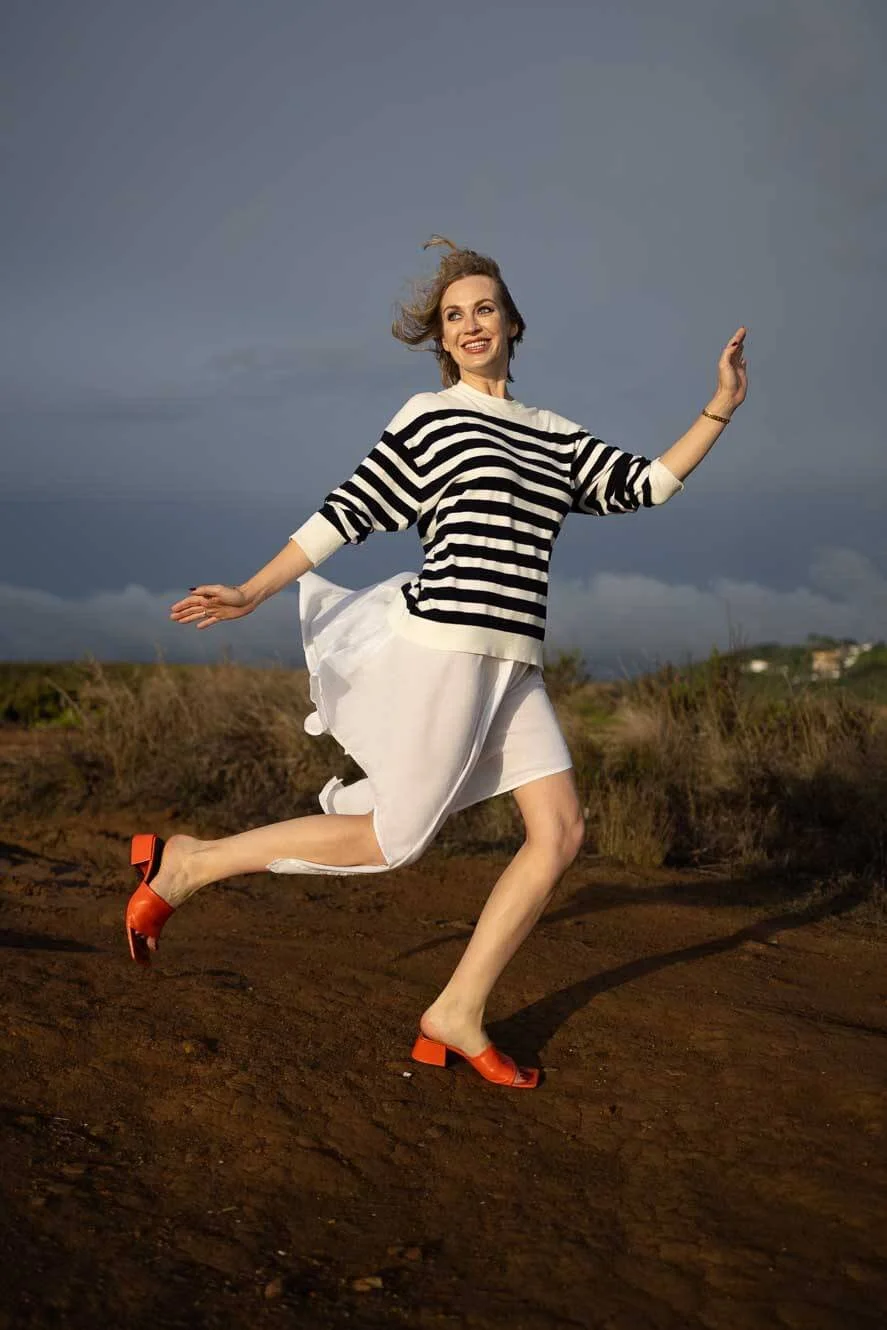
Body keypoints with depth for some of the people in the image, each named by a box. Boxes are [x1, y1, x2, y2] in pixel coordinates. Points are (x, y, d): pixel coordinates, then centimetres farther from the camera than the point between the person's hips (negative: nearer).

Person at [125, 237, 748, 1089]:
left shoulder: (557, 438, 18)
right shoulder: (429, 417, 2)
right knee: (389, 842, -6)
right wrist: (251, 594, -4)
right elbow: (348, 512, 0)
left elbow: (645, 484, 16)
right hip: (446, 644, -7)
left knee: (561, 831, -4)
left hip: (510, 666, 7)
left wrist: (721, 409, 10)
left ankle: (456, 1018, 3)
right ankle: (188, 864, 8)